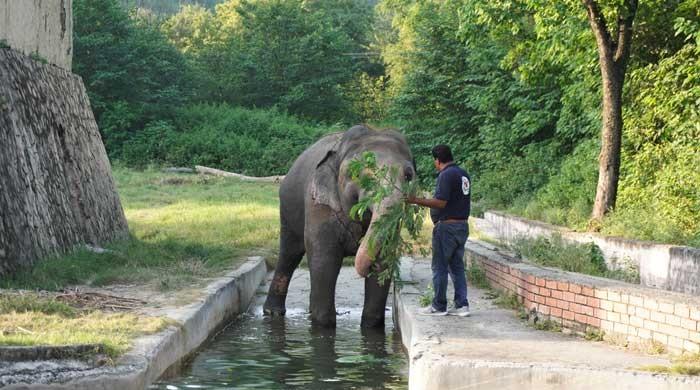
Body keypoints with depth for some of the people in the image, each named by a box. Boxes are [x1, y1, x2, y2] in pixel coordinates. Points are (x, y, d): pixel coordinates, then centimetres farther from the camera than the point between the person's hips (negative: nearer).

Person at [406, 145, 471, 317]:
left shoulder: (446, 175, -15)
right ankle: (462, 305, 9)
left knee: (440, 267, -1)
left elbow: (441, 202, -21)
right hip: (462, 225, 9)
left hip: (447, 226, -9)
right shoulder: (463, 174, 13)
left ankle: (439, 306, 3)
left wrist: (416, 201, -18)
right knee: (457, 267, 12)